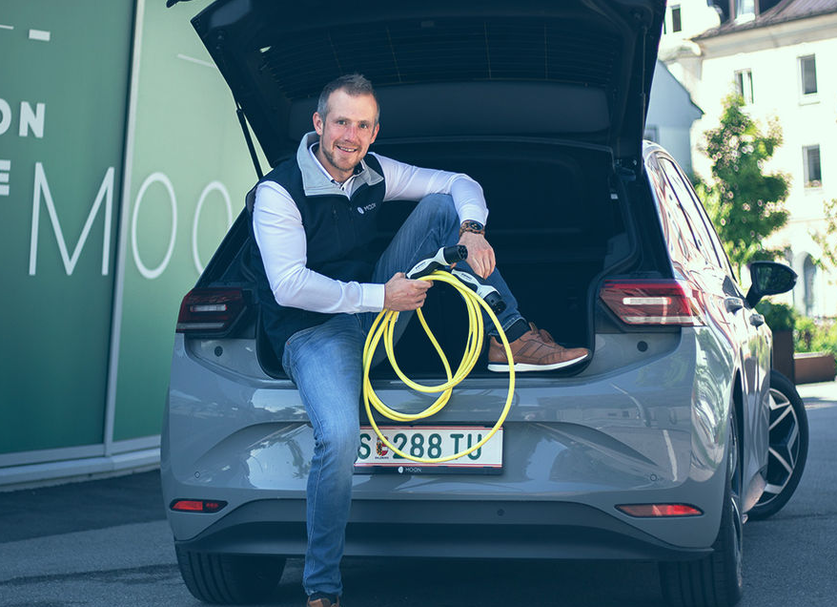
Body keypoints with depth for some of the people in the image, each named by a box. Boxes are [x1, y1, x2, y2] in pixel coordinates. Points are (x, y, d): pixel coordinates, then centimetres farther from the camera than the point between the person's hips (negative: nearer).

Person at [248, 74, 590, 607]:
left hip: (375, 310, 6)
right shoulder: (278, 192, -16)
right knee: (340, 437, -35)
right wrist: (381, 296, -27)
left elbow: (461, 184, 7)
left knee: (442, 205, -5)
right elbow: (289, 286, -25)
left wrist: (472, 230, -16)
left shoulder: (373, 173, 2)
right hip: (313, 333, -6)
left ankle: (510, 339, -6)